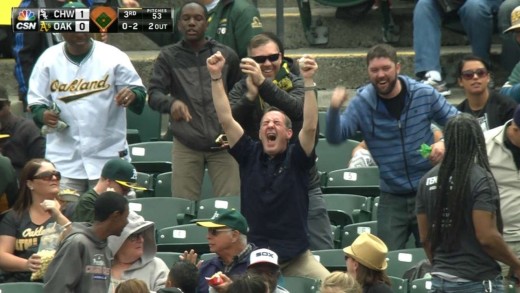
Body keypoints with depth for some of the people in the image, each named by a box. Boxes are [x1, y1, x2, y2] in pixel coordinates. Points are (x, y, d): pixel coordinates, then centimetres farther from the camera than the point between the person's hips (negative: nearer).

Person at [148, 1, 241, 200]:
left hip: (222, 145, 0)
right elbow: (154, 94, -4)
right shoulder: (168, 57, 6)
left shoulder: (227, 56, 7)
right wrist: (171, 102, -26)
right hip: (186, 146, 0)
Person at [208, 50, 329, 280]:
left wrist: (308, 81, -24)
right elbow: (226, 120, 0)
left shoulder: (295, 158, 2)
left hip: (296, 257, -1)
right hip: (252, 253, 1)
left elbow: (310, 126, -14)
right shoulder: (250, 155, 6)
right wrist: (216, 77, -9)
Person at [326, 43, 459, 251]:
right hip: (392, 197, 0)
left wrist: (445, 143, -14)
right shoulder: (362, 103, -5)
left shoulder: (424, 94, -5)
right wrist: (334, 110, -33)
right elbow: (335, 137, -14)